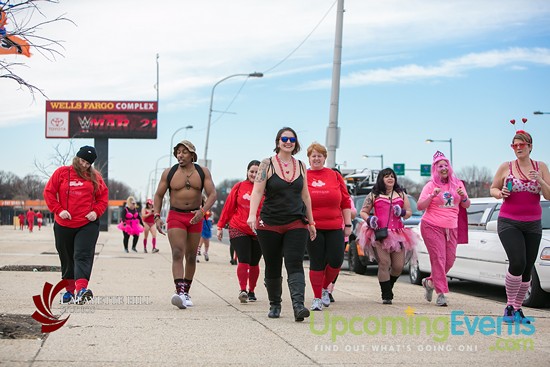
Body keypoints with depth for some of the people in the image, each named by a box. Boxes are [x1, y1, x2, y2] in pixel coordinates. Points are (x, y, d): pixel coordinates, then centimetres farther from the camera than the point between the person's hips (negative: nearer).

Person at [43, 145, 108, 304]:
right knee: (67, 259, 11)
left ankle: (81, 289, -29)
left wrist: (96, 212, -6)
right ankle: (69, 291, 24)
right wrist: (59, 210, -9)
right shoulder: (62, 172, 4)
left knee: (83, 256, -16)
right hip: (64, 225, 1)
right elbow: (49, 192, 2)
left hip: (88, 224, -1)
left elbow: (103, 197, 11)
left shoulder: (95, 177, 8)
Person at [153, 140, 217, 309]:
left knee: (191, 257, 10)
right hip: (175, 216, -2)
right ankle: (180, 291, -29)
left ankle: (186, 292, 22)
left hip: (195, 217, 2)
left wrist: (203, 210, -22)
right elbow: (158, 195, 7)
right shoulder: (169, 173, 1)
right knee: (177, 254, -18)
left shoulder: (203, 172, 2)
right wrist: (157, 216, -6)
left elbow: (212, 194, -5)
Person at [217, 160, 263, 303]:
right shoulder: (239, 187, 2)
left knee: (254, 263, 10)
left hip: (258, 232, 1)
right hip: (238, 229, -1)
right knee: (243, 260, -12)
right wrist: (220, 226, 8)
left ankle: (251, 291, 24)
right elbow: (229, 207, 7)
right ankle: (242, 290, -14)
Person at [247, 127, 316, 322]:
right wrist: (252, 214, -25)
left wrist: (310, 221, 18)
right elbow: (257, 191, -10)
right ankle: (275, 305, 23)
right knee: (273, 268, 7)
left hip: (296, 224, 1)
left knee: (295, 264, -14)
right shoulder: (267, 164, -1)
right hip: (270, 224, -1)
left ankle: (298, 305, -26)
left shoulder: (301, 166, 11)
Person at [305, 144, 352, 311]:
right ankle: (317, 298, 12)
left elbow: (345, 201, 11)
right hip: (312, 227, -2)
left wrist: (348, 224, 7)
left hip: (335, 227, 2)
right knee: (317, 263, 0)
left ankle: (325, 287, 23)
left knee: (336, 261, -3)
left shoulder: (335, 176, 9)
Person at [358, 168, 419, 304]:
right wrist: (369, 219, -8)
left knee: (398, 266, 0)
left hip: (397, 234, 3)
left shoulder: (401, 194, 19)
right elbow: (363, 212, 13)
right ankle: (386, 296, -5)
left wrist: (402, 212, -2)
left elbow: (409, 212, 21)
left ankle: (388, 286, 27)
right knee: (384, 263, -12)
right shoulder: (374, 195, 11)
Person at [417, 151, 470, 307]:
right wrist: (432, 195, -19)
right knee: (438, 259, -12)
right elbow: (420, 206, -5)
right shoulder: (431, 185, 0)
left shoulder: (457, 184, 12)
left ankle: (430, 282, 26)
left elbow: (466, 206, 14)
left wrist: (463, 196, -7)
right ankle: (441, 293, -10)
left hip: (451, 228, 5)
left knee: (450, 260, 3)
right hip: (432, 226, -5)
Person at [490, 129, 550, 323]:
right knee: (517, 263, -19)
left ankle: (517, 309, 17)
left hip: (533, 225, 3)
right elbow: (493, 189, 10)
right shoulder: (506, 167, 0)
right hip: (509, 223, -3)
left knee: (527, 269, 4)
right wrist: (500, 193, -12)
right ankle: (509, 305, -1)